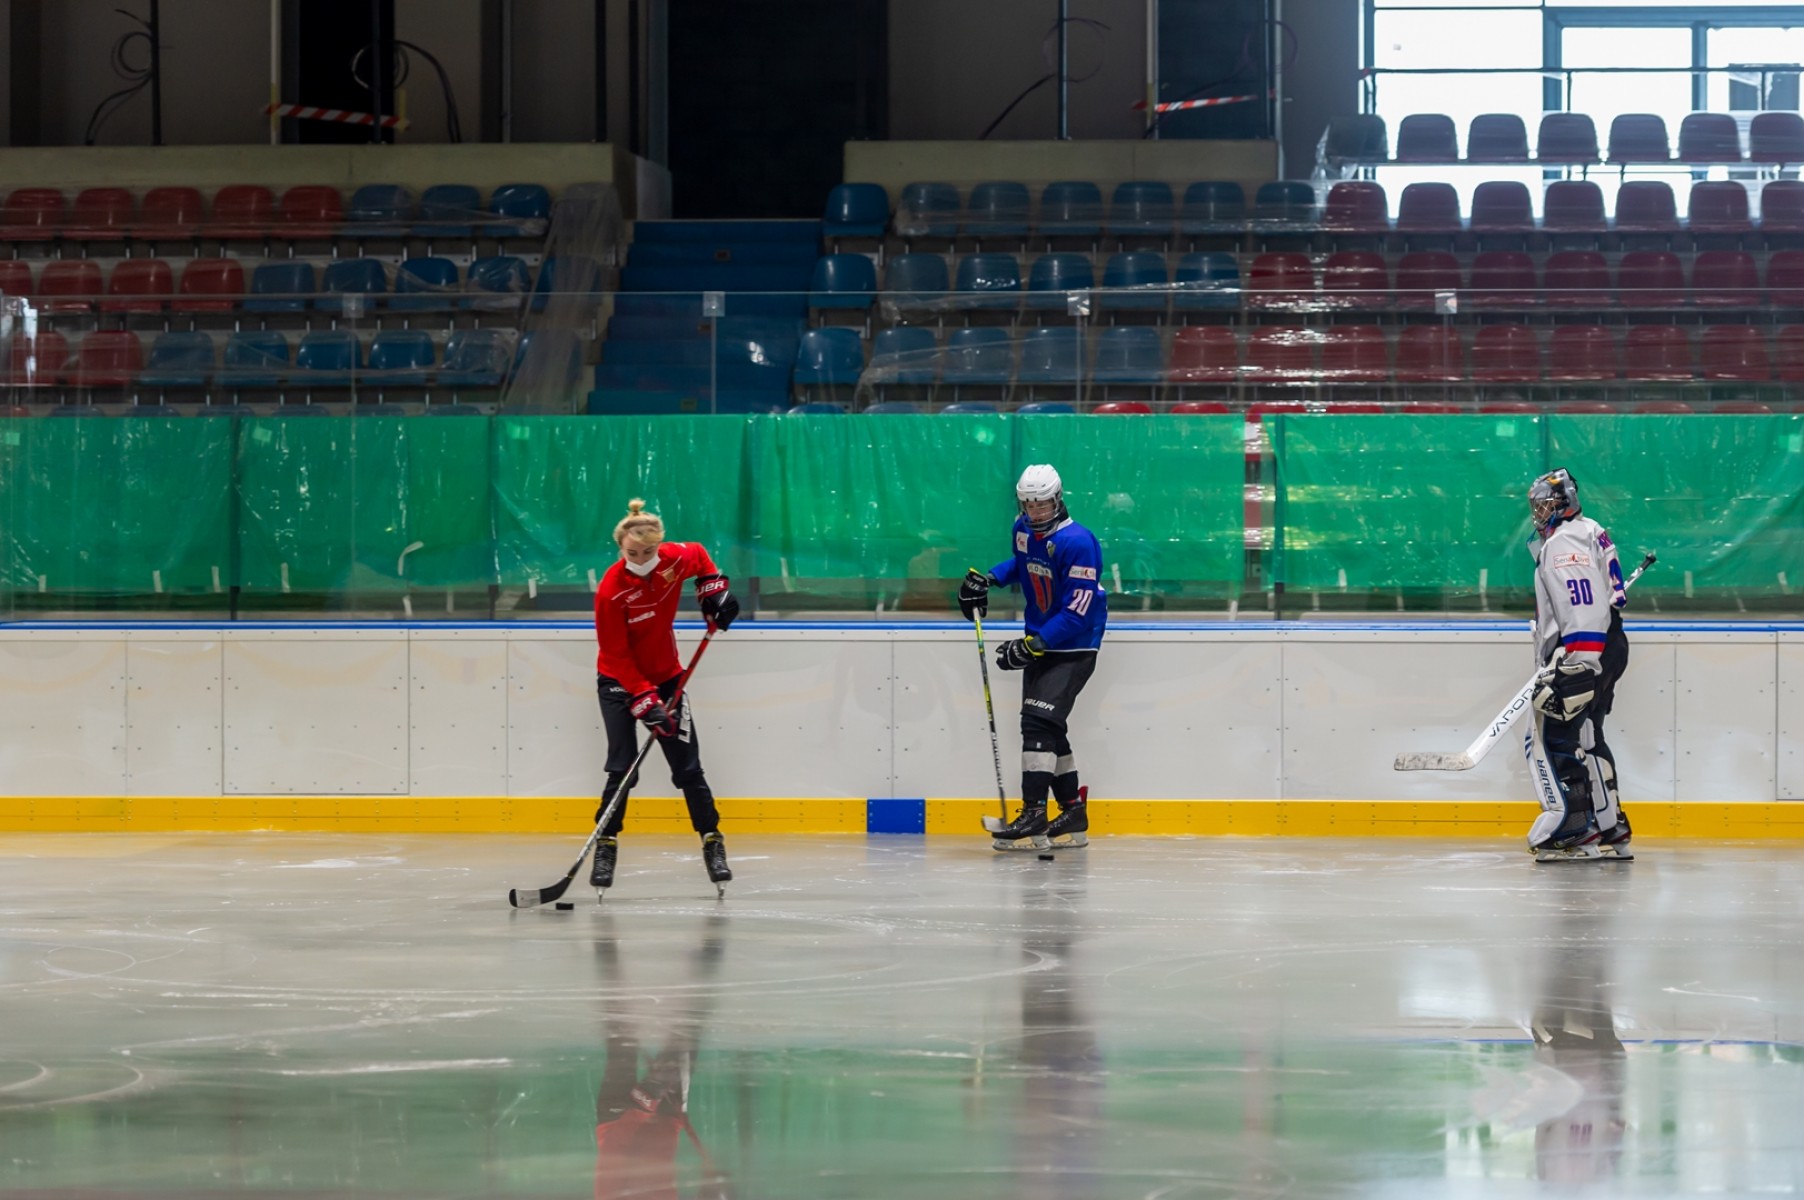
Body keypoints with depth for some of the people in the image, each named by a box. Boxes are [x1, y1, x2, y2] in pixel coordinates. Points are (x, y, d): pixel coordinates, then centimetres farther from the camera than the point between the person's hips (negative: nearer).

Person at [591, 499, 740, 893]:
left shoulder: (676, 559, -15)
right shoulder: (611, 591, -26)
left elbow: (698, 555, 13)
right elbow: (617, 657, -22)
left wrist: (715, 590, 0)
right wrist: (645, 702, -27)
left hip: (666, 677, 4)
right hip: (619, 682, -4)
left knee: (688, 766, 3)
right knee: (623, 767, -13)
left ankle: (712, 843, 12)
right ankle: (605, 847, -3)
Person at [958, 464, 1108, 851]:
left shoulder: (1076, 542, -24)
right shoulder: (1024, 529, 2)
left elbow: (1077, 612, -26)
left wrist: (1033, 644, -29)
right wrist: (987, 578, 9)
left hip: (1073, 647, -9)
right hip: (1038, 642, 9)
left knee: (1040, 721, -18)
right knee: (1044, 727, 10)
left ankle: (1033, 817, -20)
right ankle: (1074, 815, 20)